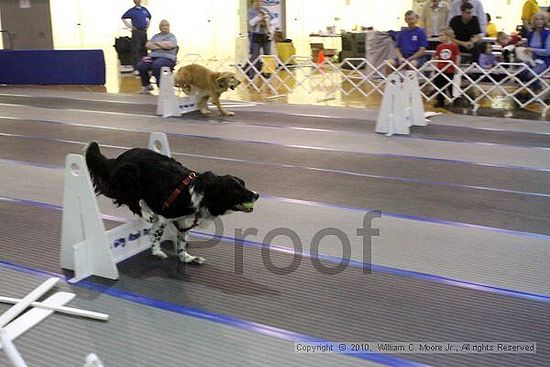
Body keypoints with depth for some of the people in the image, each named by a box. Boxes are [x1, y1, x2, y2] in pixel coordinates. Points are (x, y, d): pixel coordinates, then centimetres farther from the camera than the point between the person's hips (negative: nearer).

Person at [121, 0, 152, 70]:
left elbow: (149, 17, 27)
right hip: (136, 32, -5)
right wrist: (131, 27, -6)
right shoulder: (132, 10, -3)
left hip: (144, 32, 5)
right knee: (136, 50, -7)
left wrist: (147, 26, 17)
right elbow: (123, 18, -2)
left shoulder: (144, 9, 10)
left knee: (144, 49, 9)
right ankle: (136, 66, -7)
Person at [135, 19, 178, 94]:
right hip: (153, 57, 5)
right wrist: (162, 46, -4)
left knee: (156, 65, -37)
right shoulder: (155, 36, 23)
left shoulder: (172, 36, 11)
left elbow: (169, 45, -11)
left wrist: (157, 43, 2)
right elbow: (148, 45, 7)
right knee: (140, 66, -21)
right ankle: (147, 85, -1)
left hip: (167, 58, -5)